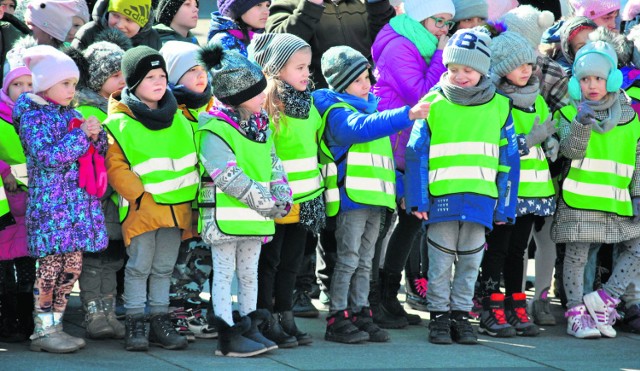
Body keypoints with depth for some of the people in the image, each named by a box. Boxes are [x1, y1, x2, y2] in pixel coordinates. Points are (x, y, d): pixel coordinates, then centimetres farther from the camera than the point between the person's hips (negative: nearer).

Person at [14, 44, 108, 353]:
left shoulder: (72, 114, 15)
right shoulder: (33, 116, -6)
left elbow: (98, 153, 18)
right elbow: (47, 156, -18)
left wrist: (96, 136, -4)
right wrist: (81, 135, -20)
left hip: (79, 205, 7)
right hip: (50, 206, -7)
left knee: (72, 267, 7)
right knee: (51, 266, -6)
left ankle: (55, 325, 16)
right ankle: (43, 331, 0)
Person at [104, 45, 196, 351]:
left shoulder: (177, 116, 10)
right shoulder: (119, 124, -8)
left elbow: (192, 156, 20)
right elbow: (115, 167, -12)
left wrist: (189, 194, 12)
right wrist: (141, 197, -16)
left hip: (175, 206, 5)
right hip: (141, 208, -5)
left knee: (164, 267, 11)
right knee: (139, 266, -2)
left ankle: (160, 321, 18)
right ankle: (135, 324, 6)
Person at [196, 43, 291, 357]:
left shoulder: (260, 126, 10)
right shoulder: (214, 130, -17)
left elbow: (274, 164, 14)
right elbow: (229, 177, -23)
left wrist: (283, 196, -4)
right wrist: (266, 203, -22)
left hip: (257, 217, 8)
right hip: (226, 216, -8)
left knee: (249, 272, 15)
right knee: (224, 273, -1)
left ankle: (249, 328, 25)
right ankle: (228, 336, 2)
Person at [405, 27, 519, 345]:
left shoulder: (499, 107, 5)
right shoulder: (433, 103, 1)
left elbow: (508, 160, 8)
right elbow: (416, 153, 0)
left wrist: (505, 205, 5)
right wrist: (417, 199, -6)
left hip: (480, 198, 1)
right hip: (441, 196, -1)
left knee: (470, 261, 8)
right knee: (441, 261, 3)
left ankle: (461, 315, 20)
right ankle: (439, 316, 14)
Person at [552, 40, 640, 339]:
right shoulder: (570, 112, 1)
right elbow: (570, 149, -14)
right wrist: (582, 123, -31)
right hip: (579, 200, -3)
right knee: (577, 256, -3)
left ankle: (605, 299, 6)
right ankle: (576, 313, 6)